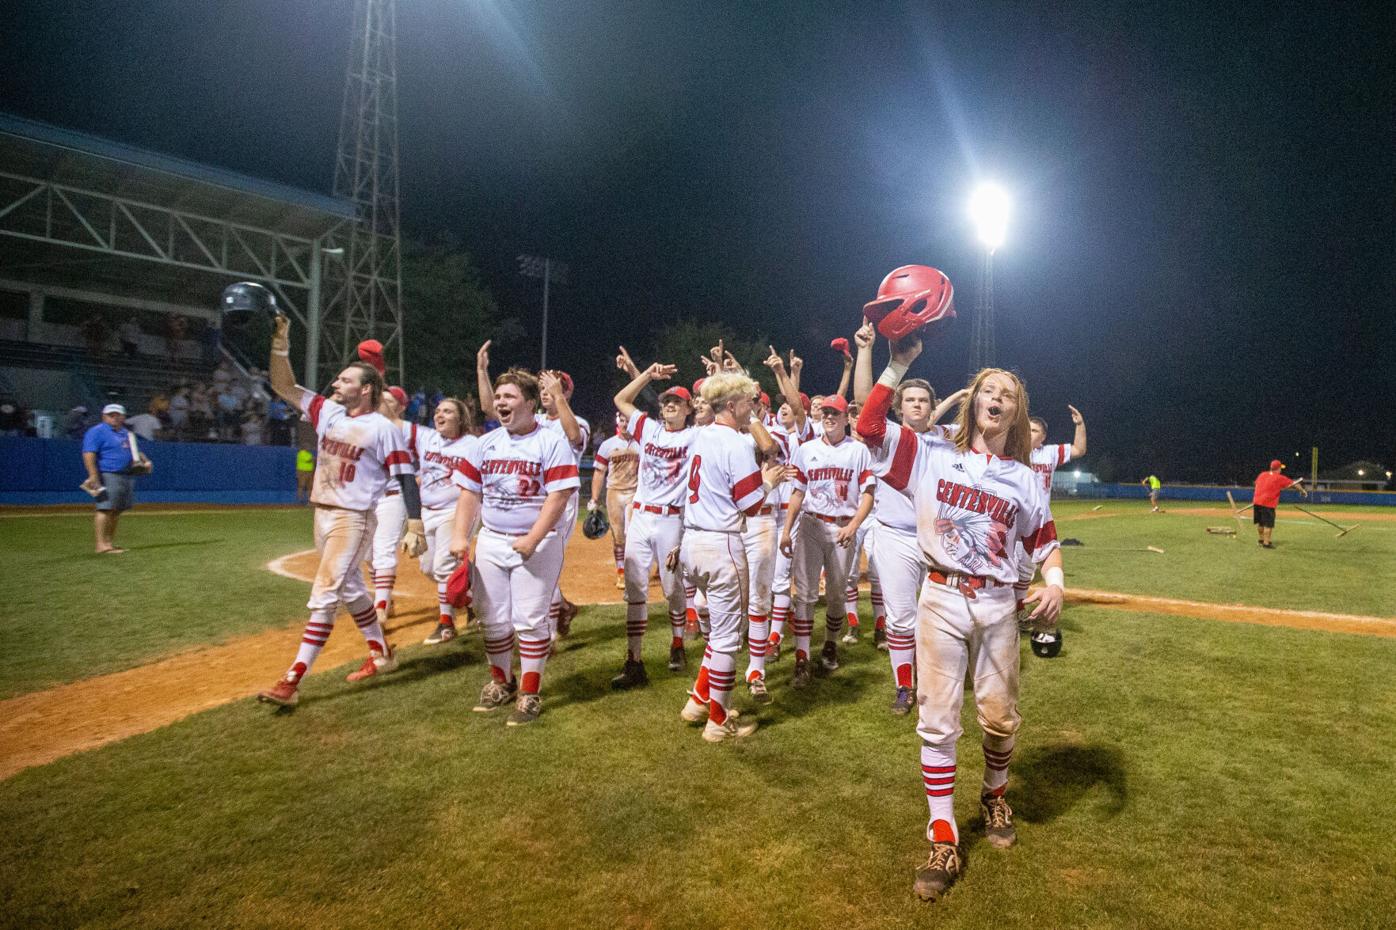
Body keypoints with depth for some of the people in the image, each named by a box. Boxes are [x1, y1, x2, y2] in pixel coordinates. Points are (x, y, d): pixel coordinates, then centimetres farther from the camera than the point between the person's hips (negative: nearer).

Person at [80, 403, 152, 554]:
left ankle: (111, 542, 17)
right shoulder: (97, 431, -4)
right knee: (106, 509, -13)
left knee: (117, 511, 10)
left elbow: (135, 451, 32)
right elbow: (88, 455, -13)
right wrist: (93, 476, -23)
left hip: (127, 476, 8)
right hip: (108, 475, -8)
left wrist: (144, 460, 10)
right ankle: (101, 545, -15)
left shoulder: (126, 433, 21)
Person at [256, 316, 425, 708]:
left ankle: (292, 681, -7)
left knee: (323, 595, -9)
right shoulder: (328, 411, 8)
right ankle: (382, 653, 33)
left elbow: (406, 478, -13)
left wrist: (415, 528, -20)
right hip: (322, 514, 8)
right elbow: (284, 386, 9)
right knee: (349, 590, 17)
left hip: (353, 519, -8)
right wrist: (281, 345, -6)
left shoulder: (382, 428, -12)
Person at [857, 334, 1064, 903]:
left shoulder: (1025, 480, 7)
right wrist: (899, 364, -15)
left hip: (997, 606, 2)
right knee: (938, 722, 2)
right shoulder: (932, 455, 0)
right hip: (941, 600, -2)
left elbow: (1045, 543, 9)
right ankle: (943, 840, 14)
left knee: (1000, 718, 12)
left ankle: (994, 796, 43)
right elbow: (869, 426, -10)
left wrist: (1054, 581, -12)